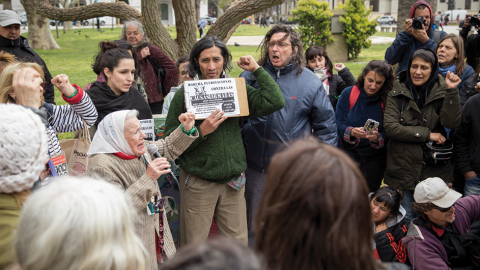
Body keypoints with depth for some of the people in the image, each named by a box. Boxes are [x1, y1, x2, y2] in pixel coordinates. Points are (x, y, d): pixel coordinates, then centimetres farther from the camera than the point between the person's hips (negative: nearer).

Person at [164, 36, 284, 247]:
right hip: (198, 182, -2)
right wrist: (200, 132, -19)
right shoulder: (184, 95, -3)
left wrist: (257, 69, -3)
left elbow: (275, 102, -8)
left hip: (232, 181, 3)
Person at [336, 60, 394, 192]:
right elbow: (339, 124, -7)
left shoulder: (387, 100, -5)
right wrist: (352, 132, -28)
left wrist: (377, 138, -28)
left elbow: (387, 133, -5)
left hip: (375, 158, 1)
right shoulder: (348, 93, -5)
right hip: (349, 153, 0)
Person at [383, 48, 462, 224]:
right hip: (403, 168, -1)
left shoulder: (441, 92, 1)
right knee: (406, 220, 9)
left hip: (435, 169, 1)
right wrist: (427, 134, -14)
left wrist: (452, 91, -21)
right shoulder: (397, 93, -2)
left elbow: (452, 123, -13)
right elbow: (390, 126, -13)